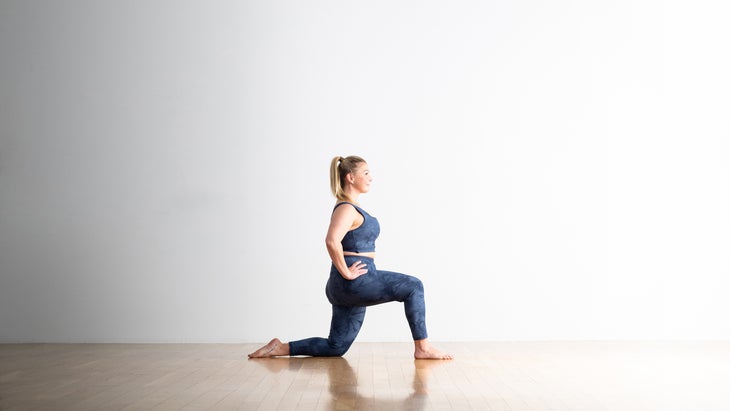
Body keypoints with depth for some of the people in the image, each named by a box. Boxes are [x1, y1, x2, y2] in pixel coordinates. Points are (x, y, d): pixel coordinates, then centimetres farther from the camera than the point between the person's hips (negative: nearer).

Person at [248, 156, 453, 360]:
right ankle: (422, 347, -1)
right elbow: (332, 241, -32)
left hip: (351, 287, 10)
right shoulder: (346, 209, -13)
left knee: (335, 348, 13)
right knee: (413, 287, -7)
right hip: (355, 282, -10)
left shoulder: (352, 207, 17)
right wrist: (346, 273, -22)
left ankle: (280, 348, 16)